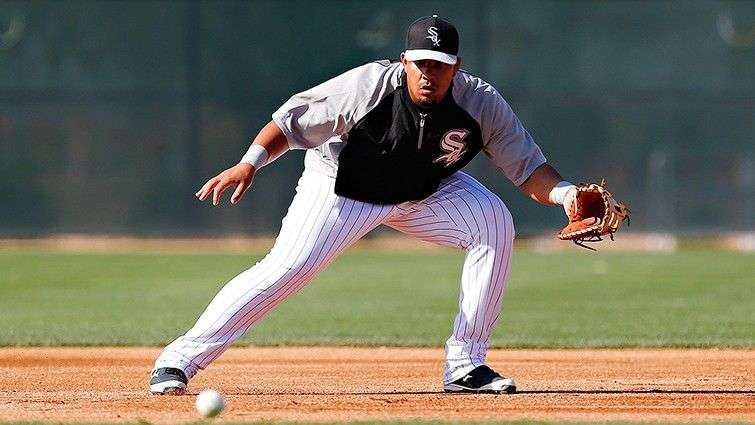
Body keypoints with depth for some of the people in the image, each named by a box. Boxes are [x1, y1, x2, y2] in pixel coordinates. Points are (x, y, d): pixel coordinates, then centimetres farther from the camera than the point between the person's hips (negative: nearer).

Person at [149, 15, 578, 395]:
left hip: (426, 191, 4)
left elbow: (528, 168, -18)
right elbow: (292, 120, -23)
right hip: (342, 184, -3)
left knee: (495, 223, -18)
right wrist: (250, 163, -37)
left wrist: (566, 194, -39)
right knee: (287, 267, -19)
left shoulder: (482, 103, -22)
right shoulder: (367, 86, -30)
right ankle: (181, 359, -12)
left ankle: (466, 364, -11)